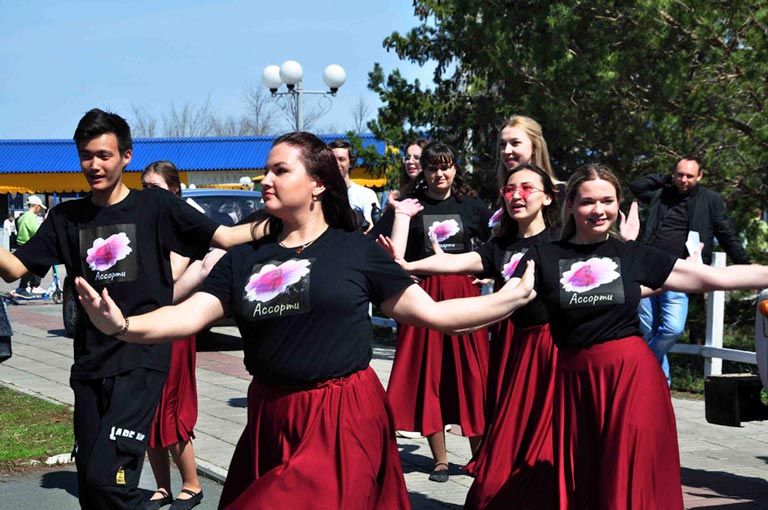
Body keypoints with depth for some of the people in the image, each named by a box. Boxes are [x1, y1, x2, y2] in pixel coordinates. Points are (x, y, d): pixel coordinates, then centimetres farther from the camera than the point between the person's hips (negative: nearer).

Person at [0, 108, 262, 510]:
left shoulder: (155, 207, 1)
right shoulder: (67, 217, 11)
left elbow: (225, 237, -1)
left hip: (141, 360, -5)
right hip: (89, 364, 5)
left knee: (107, 477, -19)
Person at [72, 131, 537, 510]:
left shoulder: (357, 250, 0)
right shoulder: (245, 259, 7)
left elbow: (431, 313, 2)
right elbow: (190, 315, -6)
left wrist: (511, 299, -3)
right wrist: (124, 326, -24)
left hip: (344, 421, -4)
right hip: (271, 422, 4)